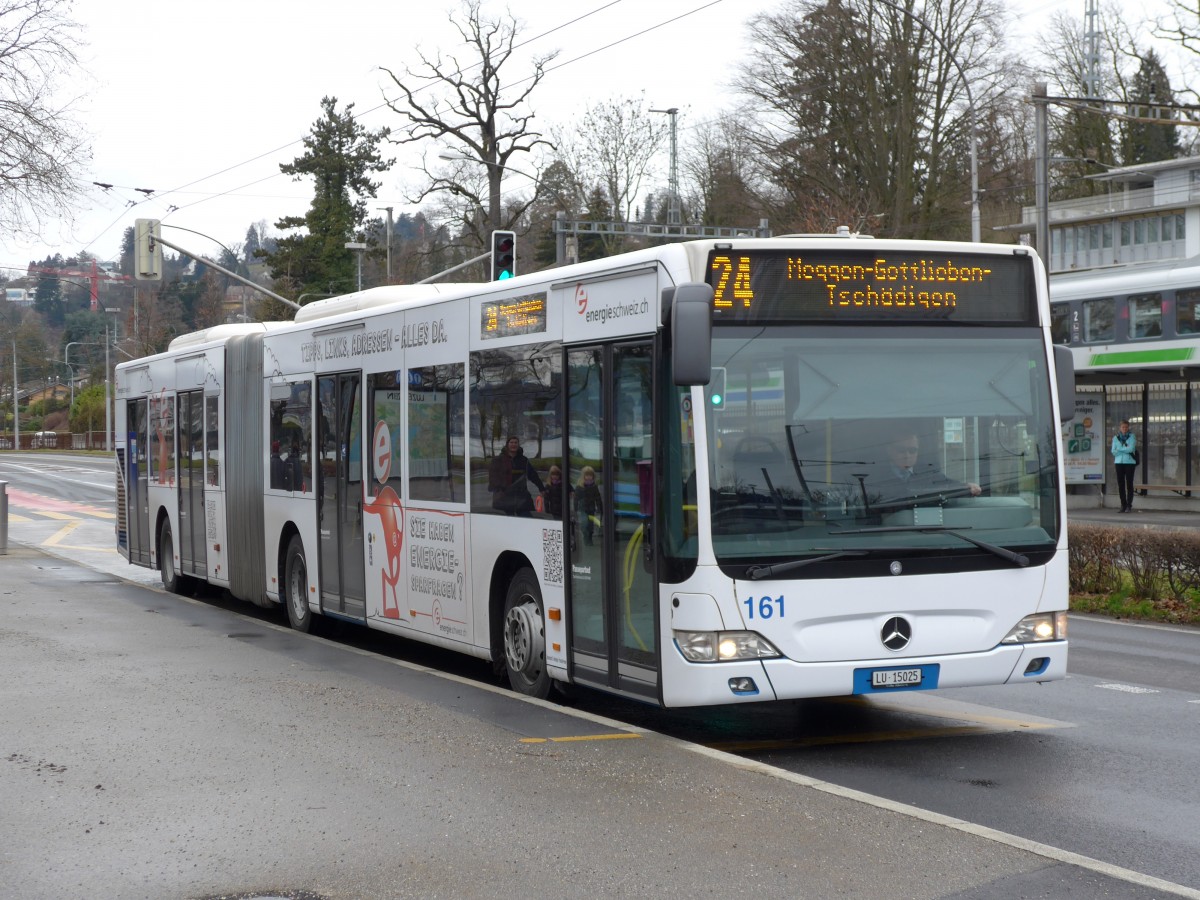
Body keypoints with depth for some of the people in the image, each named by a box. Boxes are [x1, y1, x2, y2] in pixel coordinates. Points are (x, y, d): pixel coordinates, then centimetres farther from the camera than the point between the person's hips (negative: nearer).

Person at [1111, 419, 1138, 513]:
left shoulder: (1132, 437, 2)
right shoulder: (1115, 438, 9)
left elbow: (1131, 448, -11)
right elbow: (1113, 451, 0)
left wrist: (1119, 449, -5)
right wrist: (1126, 450, -10)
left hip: (1129, 463, -3)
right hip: (1119, 463, 3)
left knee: (1129, 484, -4)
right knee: (1121, 484, 2)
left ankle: (1129, 506, -2)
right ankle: (1123, 505, 7)